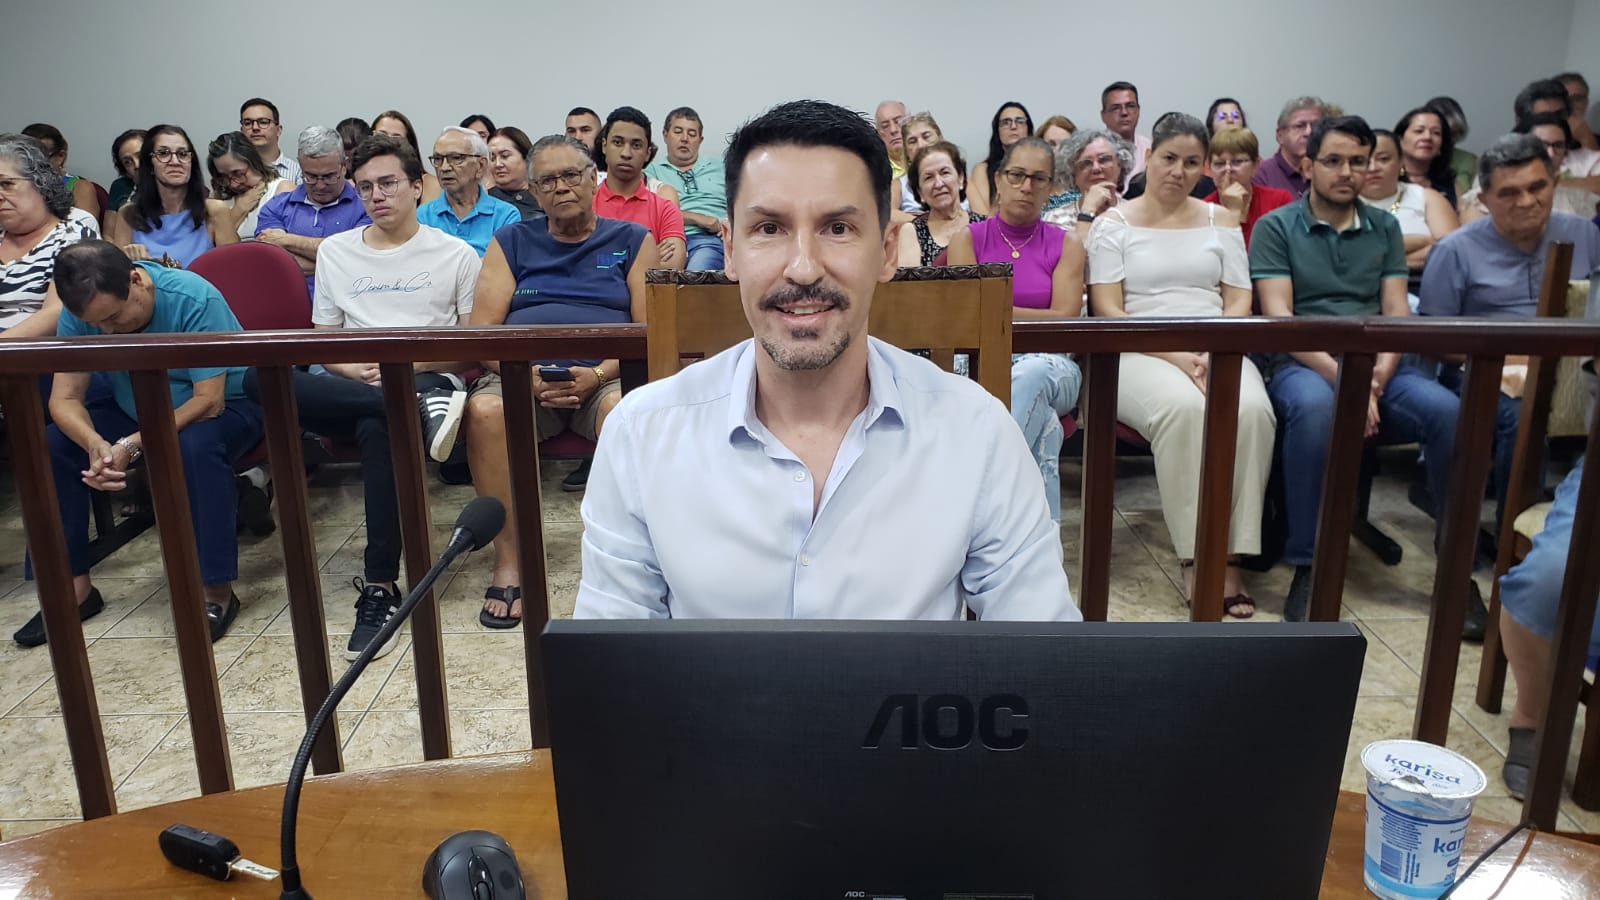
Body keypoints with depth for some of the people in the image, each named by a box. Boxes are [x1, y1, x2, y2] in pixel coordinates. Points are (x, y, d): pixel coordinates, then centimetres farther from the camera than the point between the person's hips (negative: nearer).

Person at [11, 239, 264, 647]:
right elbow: (64, 398, -14)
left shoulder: (195, 300, -28)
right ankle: (75, 586, -3)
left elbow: (208, 401, -29)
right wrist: (95, 444, -37)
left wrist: (132, 445, -37)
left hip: (227, 406, -5)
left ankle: (218, 591, -27)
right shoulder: (80, 313, -13)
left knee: (196, 445, -37)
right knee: (51, 442, -14)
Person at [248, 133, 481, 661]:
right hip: (349, 391, 4)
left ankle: (380, 589, -33)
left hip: (428, 379, -3)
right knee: (260, 378, -29)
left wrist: (411, 362, -11)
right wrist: (354, 370, -7)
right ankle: (422, 407, -35)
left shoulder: (456, 255, 10)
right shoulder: (335, 251, 20)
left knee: (378, 429, -40)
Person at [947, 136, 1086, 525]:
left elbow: (1064, 321, -1)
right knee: (1043, 422, -35)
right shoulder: (967, 239, 12)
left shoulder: (1066, 244, 13)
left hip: (1050, 366, 1)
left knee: (1030, 374, -38)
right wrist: (1035, 318, -9)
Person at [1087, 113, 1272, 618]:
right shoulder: (1114, 224, 7)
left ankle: (1229, 556, -25)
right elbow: (1107, 311, -3)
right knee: (1183, 407, -37)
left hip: (1219, 352, 3)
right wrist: (1173, 354, -14)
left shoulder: (1221, 220, 18)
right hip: (1141, 353, -3)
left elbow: (1239, 299, 12)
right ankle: (1195, 558, -27)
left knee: (1252, 410, -31)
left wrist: (1217, 351, -9)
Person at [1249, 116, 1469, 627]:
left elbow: (1397, 313, 8)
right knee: (1316, 407, -38)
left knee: (1448, 411, -26)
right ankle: (1307, 568, -28)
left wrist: (1377, 377, -12)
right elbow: (1278, 316, -6)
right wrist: (1341, 376, -18)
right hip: (1303, 365, -3)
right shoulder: (1275, 227, 6)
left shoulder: (1384, 228, 18)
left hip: (1376, 369, 4)